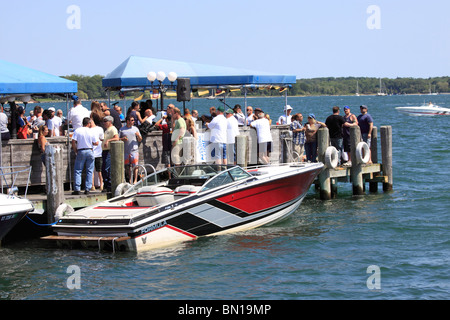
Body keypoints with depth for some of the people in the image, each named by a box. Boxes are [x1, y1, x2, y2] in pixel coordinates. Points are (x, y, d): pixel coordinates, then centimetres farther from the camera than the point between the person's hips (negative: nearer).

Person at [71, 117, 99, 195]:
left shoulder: (77, 131, -3)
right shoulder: (91, 132, 0)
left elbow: (73, 142, -8)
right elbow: (96, 143, 3)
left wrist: (75, 151, 3)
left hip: (81, 151, -1)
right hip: (90, 151, 1)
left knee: (77, 171, 3)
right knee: (89, 171, 8)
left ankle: (77, 189, -6)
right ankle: (87, 189, 3)